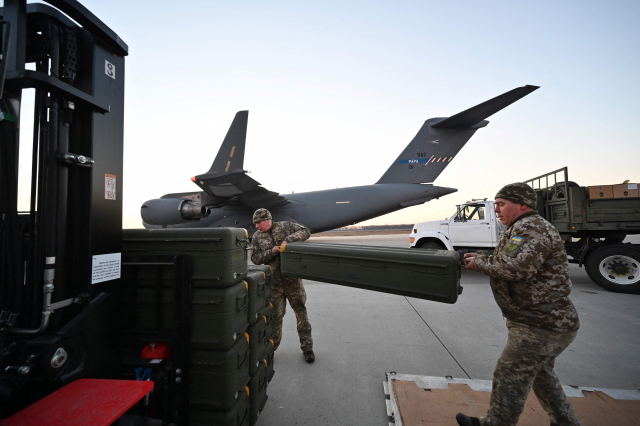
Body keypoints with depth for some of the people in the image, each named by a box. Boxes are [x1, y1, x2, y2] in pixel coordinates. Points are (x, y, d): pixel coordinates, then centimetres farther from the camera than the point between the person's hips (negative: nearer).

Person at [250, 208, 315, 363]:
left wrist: (288, 239, -20)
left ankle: (307, 348, 21)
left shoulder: (286, 226, 0)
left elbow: (306, 232, -6)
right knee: (275, 316, 9)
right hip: (273, 282, 1)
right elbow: (255, 258, 2)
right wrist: (271, 252, -14)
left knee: (301, 312, 6)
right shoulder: (257, 236, 6)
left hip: (292, 279, -1)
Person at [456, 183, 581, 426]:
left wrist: (479, 263, -18)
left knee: (510, 378, 2)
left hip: (541, 326, -11)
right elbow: (509, 262, 18)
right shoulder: (525, 228, 16)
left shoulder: (530, 227, -20)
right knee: (541, 376, 26)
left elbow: (512, 268, -33)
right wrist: (480, 257, 2)